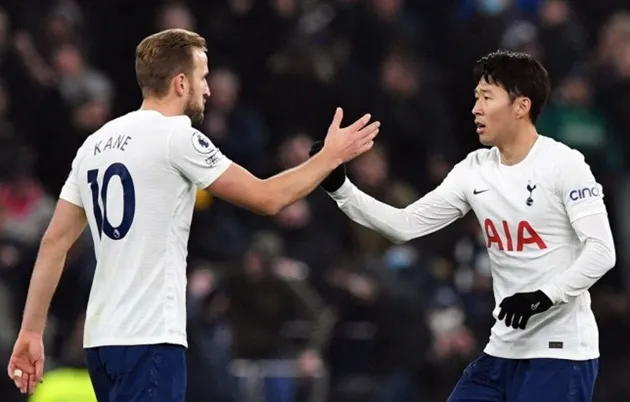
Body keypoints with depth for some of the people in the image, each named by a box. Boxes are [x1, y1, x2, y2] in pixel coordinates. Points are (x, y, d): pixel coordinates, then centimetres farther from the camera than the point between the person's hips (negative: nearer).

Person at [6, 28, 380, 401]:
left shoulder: (97, 144, 13)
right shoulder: (176, 136, -9)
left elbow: (55, 241, 13)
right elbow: (266, 198, -5)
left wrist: (31, 331, 16)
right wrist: (331, 157, 8)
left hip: (103, 338, 8)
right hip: (149, 340, -8)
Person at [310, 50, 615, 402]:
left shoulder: (564, 165, -10)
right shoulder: (475, 171, 9)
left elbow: (602, 251, -15)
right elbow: (406, 225, 9)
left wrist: (545, 297, -25)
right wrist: (340, 188, 0)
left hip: (560, 353, -7)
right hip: (503, 351, 7)